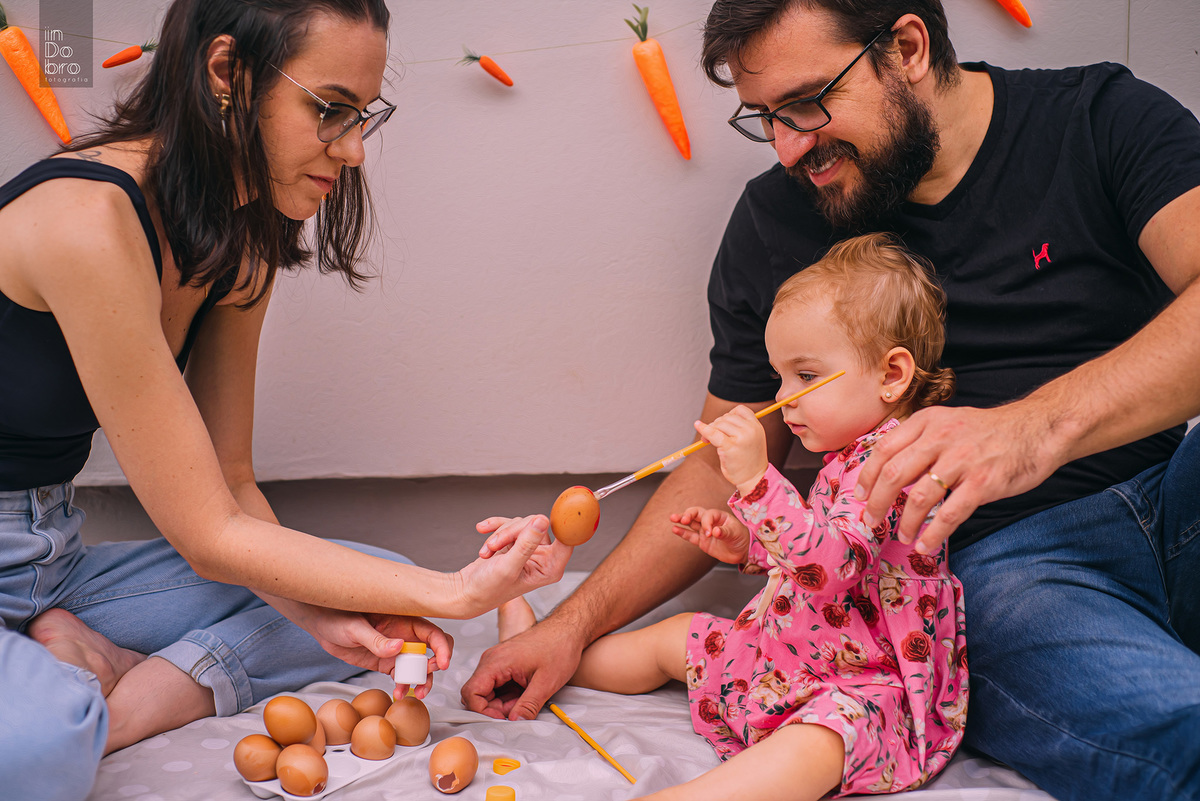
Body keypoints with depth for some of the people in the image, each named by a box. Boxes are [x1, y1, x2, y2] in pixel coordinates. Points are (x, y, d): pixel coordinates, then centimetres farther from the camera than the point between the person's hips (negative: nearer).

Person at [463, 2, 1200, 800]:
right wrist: (573, 624, 2)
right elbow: (726, 465, 12)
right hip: (987, 561, -1)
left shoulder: (1104, 115, 2)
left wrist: (1037, 426, -35)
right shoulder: (774, 225, 7)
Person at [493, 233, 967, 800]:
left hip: (870, 683, -10)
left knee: (809, 749, -41)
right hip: (795, 647, 10)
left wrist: (755, 479, -42)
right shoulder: (851, 455, 12)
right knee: (675, 637, 17)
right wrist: (747, 544, 6)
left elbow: (828, 562, -36)